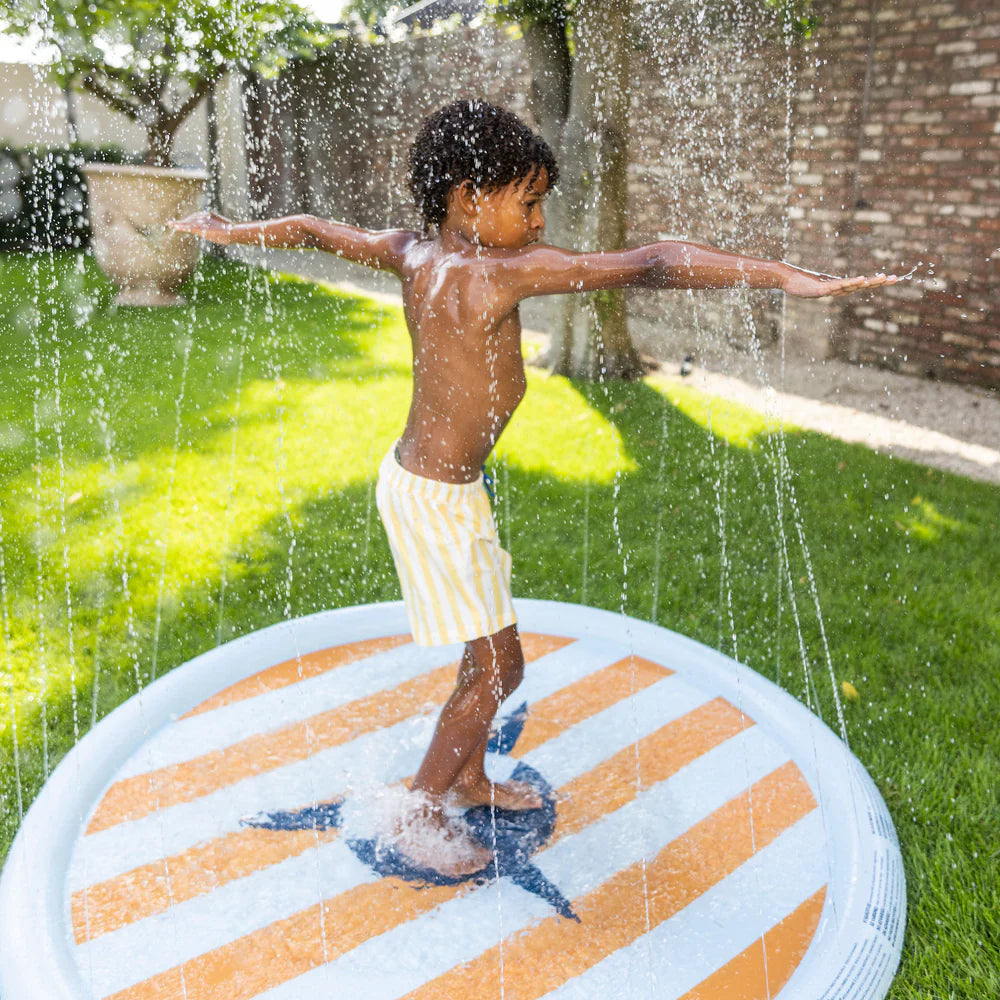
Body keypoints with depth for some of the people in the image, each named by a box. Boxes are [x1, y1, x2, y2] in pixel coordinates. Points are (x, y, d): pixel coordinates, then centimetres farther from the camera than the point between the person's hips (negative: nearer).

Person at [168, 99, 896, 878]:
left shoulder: (414, 254, 0)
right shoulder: (502, 271, -24)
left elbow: (311, 228, 16)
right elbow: (646, 265, -31)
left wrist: (231, 231, 34)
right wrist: (787, 277, -34)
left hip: (423, 478, 9)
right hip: (436, 497, -9)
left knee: (493, 652, 20)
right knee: (496, 666, 5)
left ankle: (469, 780, 41)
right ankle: (422, 819, 23)